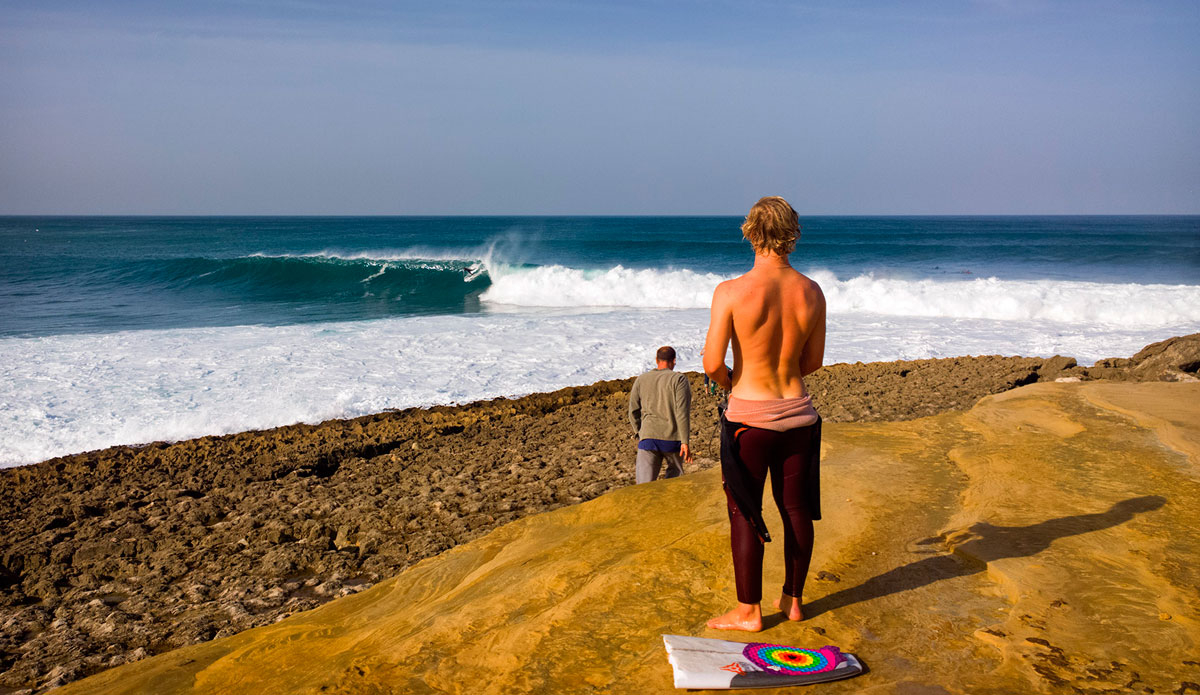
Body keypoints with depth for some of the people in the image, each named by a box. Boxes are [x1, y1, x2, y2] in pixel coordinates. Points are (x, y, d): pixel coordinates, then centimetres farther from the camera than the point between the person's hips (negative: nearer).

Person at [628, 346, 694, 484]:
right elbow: (682, 412, -10)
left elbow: (633, 411, 11)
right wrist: (685, 442, -11)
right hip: (672, 438, -2)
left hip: (648, 437, 2)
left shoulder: (641, 380, 10)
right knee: (675, 471, 23)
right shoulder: (679, 379, -1)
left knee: (645, 482, -3)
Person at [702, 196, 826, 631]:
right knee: (796, 509, 15)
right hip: (798, 414, 4)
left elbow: (712, 363, -15)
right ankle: (792, 599, 30)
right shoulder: (811, 292, -2)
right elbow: (813, 362, 7)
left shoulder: (732, 291, -16)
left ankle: (749, 611, 16)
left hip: (749, 416, -4)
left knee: (745, 514, 7)